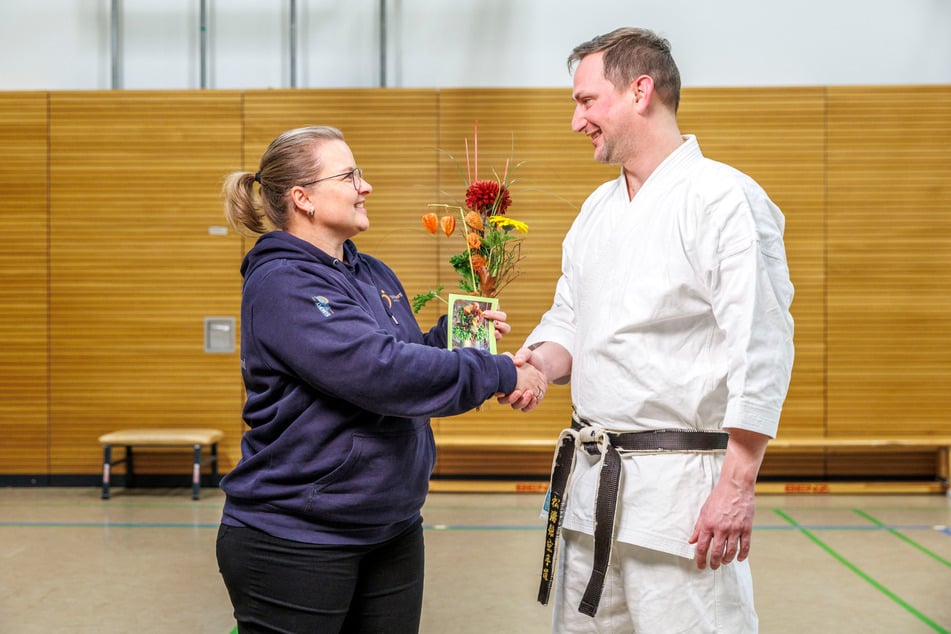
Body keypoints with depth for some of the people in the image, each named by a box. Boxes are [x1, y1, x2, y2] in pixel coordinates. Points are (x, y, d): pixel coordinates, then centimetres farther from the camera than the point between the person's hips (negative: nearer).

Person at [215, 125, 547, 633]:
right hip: (295, 542, -7)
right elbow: (380, 372, -28)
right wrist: (499, 374, -22)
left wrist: (453, 332, -2)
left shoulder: (376, 276, 8)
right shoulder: (281, 283, -18)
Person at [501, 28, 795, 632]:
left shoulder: (724, 198, -12)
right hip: (589, 480, 8)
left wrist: (737, 487, -18)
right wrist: (541, 360, -4)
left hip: (680, 486, -8)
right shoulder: (598, 208, 13)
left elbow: (762, 350, -16)